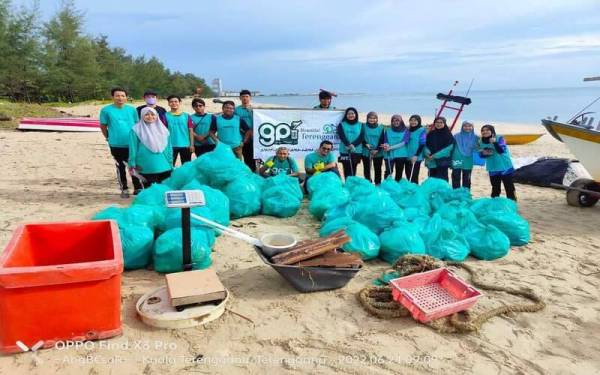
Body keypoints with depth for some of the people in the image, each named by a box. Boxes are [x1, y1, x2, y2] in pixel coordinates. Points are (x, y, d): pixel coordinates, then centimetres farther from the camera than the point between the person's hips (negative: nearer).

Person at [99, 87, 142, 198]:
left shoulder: (132, 109, 2)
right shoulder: (106, 110, -4)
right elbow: (103, 126, 5)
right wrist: (109, 138, 6)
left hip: (132, 144, 1)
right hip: (116, 145, -1)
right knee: (120, 167, 10)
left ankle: (138, 188, 18)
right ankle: (124, 189, 21)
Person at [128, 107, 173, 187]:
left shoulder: (163, 129, 10)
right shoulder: (136, 130, -2)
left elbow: (169, 148, 14)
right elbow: (133, 149, -3)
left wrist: (170, 164, 14)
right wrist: (132, 165, -5)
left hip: (164, 167, 4)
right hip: (146, 169, -4)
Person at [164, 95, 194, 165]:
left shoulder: (186, 116, 3)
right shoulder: (166, 116, 0)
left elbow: (191, 131, 3)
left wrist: (192, 144, -2)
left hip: (185, 145, 1)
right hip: (171, 146, -1)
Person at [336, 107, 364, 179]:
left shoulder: (360, 125, 9)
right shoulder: (341, 125, 5)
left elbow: (361, 137, -3)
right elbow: (342, 136, -9)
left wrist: (353, 145, -19)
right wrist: (349, 145, -26)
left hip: (357, 151, 1)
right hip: (345, 151, -1)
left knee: (353, 170, 5)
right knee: (347, 170, -2)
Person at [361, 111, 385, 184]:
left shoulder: (380, 128, 4)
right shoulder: (364, 127, 3)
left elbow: (382, 140, 0)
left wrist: (377, 150, -14)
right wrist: (366, 144, -19)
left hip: (378, 153, 0)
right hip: (366, 152, 0)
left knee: (378, 169, 5)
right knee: (367, 169, 4)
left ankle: (378, 184, 13)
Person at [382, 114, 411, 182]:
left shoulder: (406, 131, 2)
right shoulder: (388, 131, 8)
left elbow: (403, 143, -10)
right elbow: (385, 142, 1)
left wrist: (391, 147, -20)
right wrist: (386, 146, -25)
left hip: (401, 155, 0)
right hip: (389, 155, 0)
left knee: (399, 173, 6)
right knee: (388, 172, -9)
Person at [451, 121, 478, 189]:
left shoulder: (475, 138, 4)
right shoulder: (456, 136, 1)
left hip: (468, 163, 1)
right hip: (457, 161, -1)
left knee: (466, 181, 9)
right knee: (456, 181, 3)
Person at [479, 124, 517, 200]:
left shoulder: (499, 138, -15)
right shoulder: (481, 142, -1)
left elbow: (501, 150, -27)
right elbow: (481, 154, 8)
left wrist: (495, 142, -41)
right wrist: (484, 153, -14)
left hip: (505, 167, -4)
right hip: (493, 169, 4)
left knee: (509, 187, 0)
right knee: (495, 188, 14)